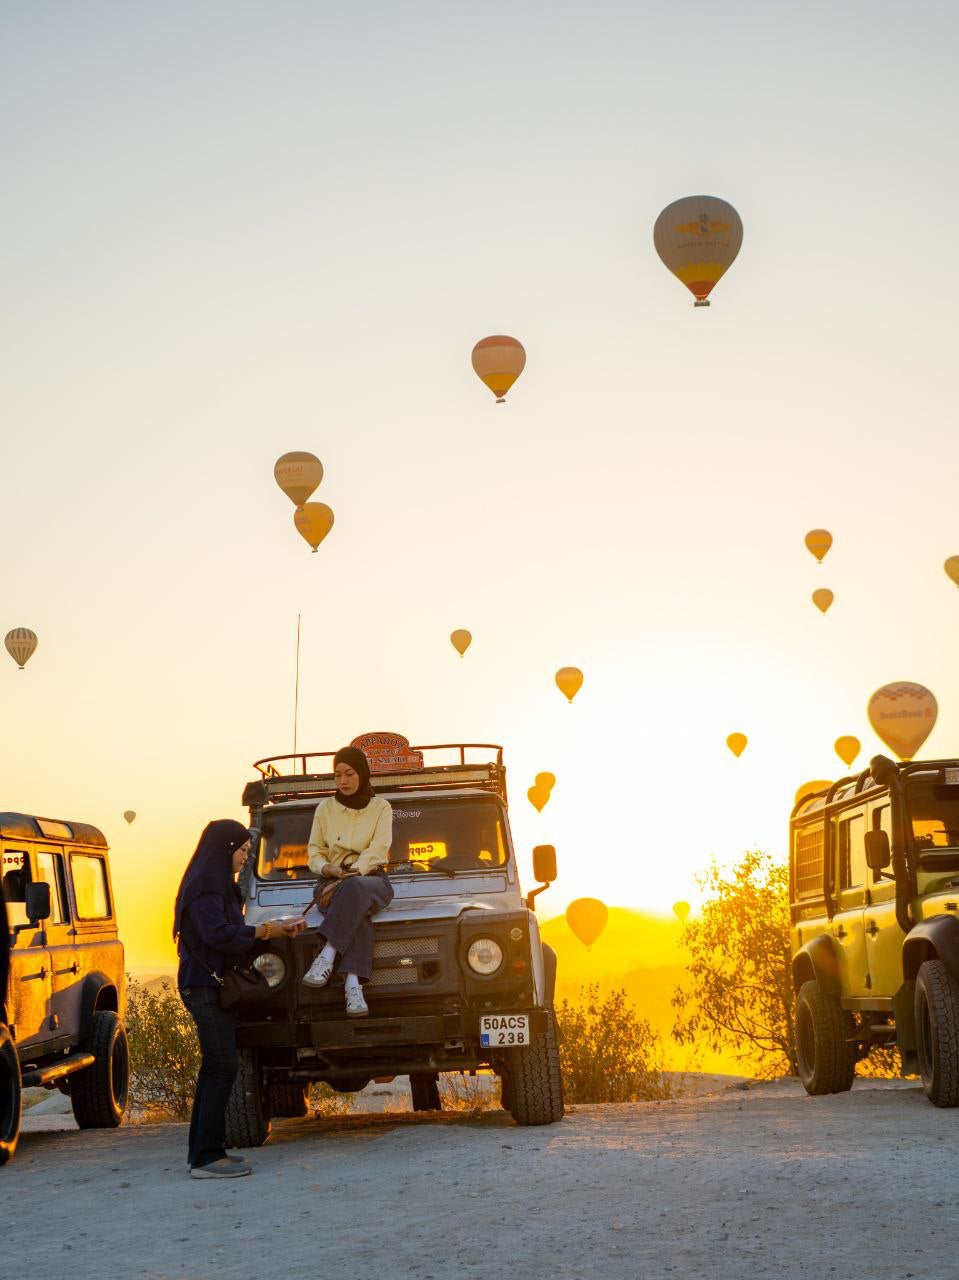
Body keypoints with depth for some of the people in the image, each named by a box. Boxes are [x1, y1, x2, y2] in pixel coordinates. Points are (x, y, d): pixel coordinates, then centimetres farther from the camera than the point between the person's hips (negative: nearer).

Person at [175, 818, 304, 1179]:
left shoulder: (219, 885, 19)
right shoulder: (204, 887, -14)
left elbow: (232, 930, 20)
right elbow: (217, 934, -25)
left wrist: (275, 927, 10)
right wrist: (262, 931, -15)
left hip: (213, 986, 11)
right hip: (206, 986, -11)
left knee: (214, 1068, 12)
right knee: (222, 1067, -11)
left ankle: (201, 1151, 16)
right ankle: (207, 1158, -11)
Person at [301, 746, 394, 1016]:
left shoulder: (381, 808, 6)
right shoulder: (325, 809, 14)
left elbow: (377, 851, -7)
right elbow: (314, 852, 13)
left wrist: (346, 877, -21)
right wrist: (327, 868, -12)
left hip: (372, 880, -1)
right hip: (334, 883, 1)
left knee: (355, 889, -42)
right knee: (357, 911, -38)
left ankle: (327, 955, -50)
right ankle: (353, 985, -54)